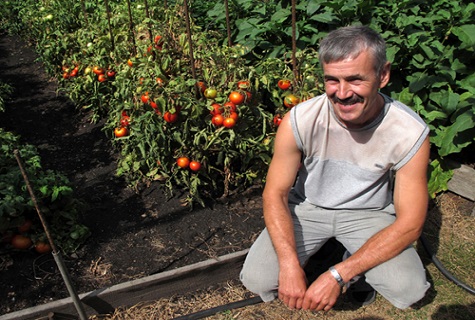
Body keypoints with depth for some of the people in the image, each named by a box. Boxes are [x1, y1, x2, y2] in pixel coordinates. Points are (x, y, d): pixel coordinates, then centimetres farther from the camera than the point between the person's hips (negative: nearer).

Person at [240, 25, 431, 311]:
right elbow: (275, 193, -15)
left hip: (369, 213, 0)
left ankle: (353, 268, 11)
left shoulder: (411, 132, -23)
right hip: (307, 207, 1)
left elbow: (409, 224, -20)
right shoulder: (300, 120, -23)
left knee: (410, 290, -24)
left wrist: (337, 276, -27)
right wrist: (290, 264, -31)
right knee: (257, 280, -17)